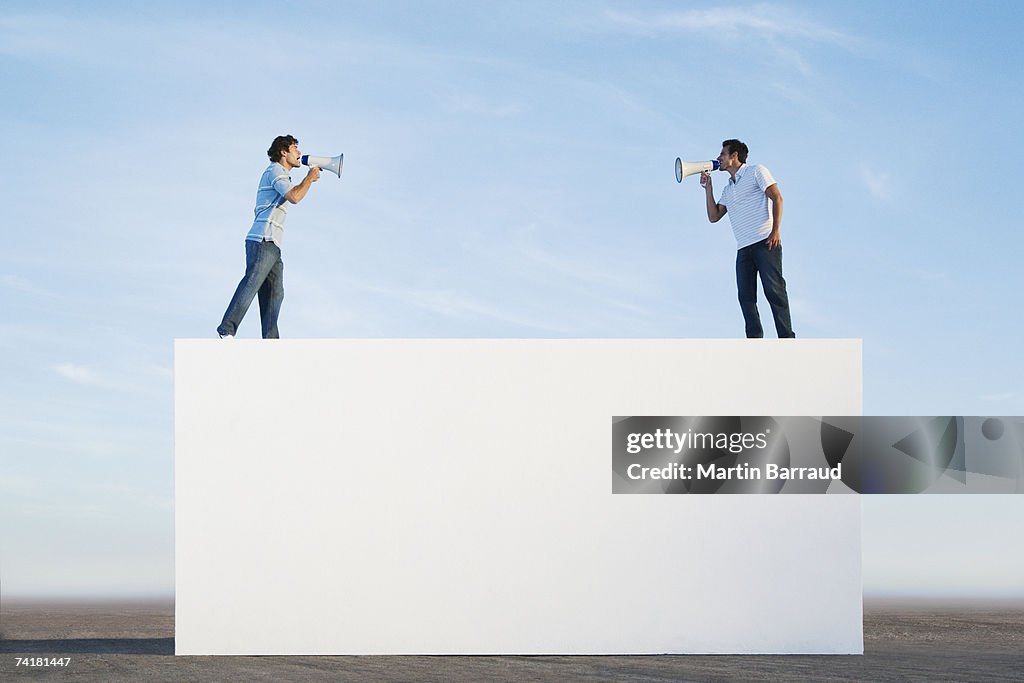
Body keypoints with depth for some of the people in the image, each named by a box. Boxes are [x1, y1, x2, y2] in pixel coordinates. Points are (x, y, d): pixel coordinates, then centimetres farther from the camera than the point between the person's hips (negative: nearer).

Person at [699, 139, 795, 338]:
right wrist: (708, 187, 17)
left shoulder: (756, 171, 7)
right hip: (743, 248, 7)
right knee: (746, 296, -5)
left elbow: (777, 198, -3)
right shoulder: (728, 189, 27)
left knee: (773, 290, -14)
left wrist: (775, 231, -14)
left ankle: (786, 339, -16)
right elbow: (714, 216, 22)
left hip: (765, 242, -7)